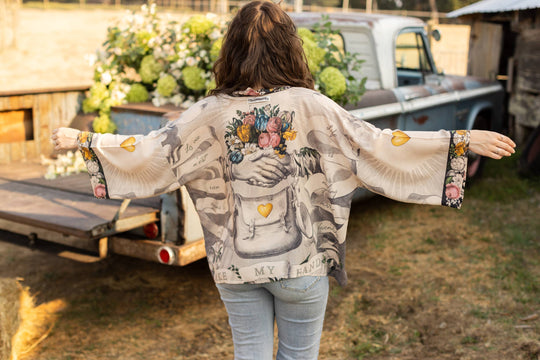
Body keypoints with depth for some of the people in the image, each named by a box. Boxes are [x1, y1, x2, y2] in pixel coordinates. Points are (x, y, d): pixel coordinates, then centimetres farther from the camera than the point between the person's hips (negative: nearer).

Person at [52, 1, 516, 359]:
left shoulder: (212, 113, -8)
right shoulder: (310, 106, -13)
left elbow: (151, 152, -4)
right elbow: (374, 146, -14)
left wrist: (83, 141, 11)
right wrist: (464, 141, -9)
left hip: (236, 265, 2)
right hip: (302, 262, -1)